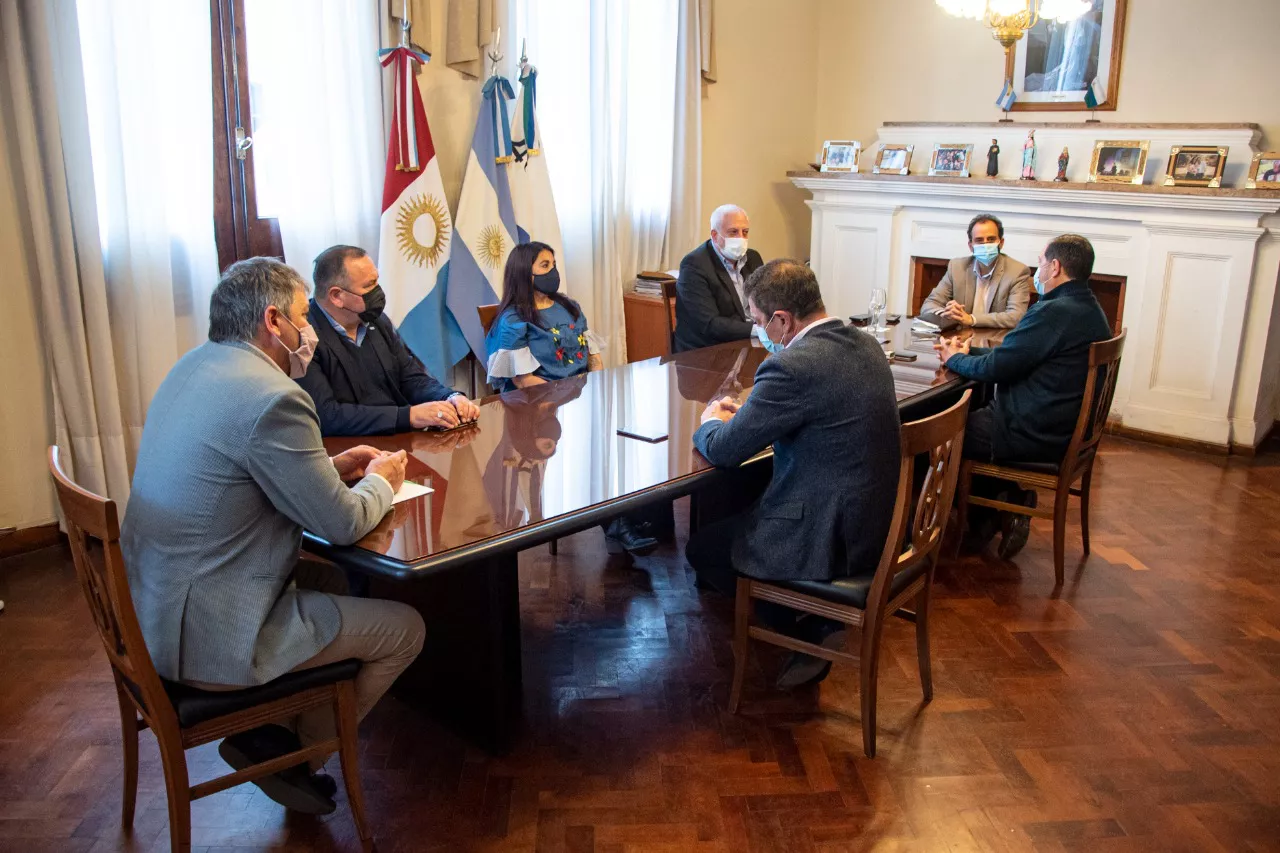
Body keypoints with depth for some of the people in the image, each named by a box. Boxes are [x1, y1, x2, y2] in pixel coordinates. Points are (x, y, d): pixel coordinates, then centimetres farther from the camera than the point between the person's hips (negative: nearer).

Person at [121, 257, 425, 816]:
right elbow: (342, 524, -17)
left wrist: (332, 466, 12)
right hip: (209, 637, -10)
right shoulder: (272, 398, -24)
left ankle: (269, 729, 23)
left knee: (329, 578, 27)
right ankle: (293, 756, 15)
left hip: (155, 610, 10)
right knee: (405, 629, 1)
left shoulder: (196, 366, 6)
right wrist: (381, 480, 4)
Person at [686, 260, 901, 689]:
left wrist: (712, 423, 6)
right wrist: (749, 414, 12)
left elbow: (724, 451, -16)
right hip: (878, 520, 9)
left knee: (701, 548, 11)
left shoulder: (792, 366, -26)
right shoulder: (865, 343, 2)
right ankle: (820, 620, 24)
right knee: (733, 509, 25)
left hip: (831, 540, -9)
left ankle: (809, 633, 17)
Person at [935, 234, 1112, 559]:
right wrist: (969, 351, 11)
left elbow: (995, 368, -19)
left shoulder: (1053, 313, -22)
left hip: (1034, 436, -10)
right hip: (1068, 431, 10)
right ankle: (1010, 501, 18)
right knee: (971, 413, 23)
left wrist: (954, 359, -1)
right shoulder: (1091, 311, 10)